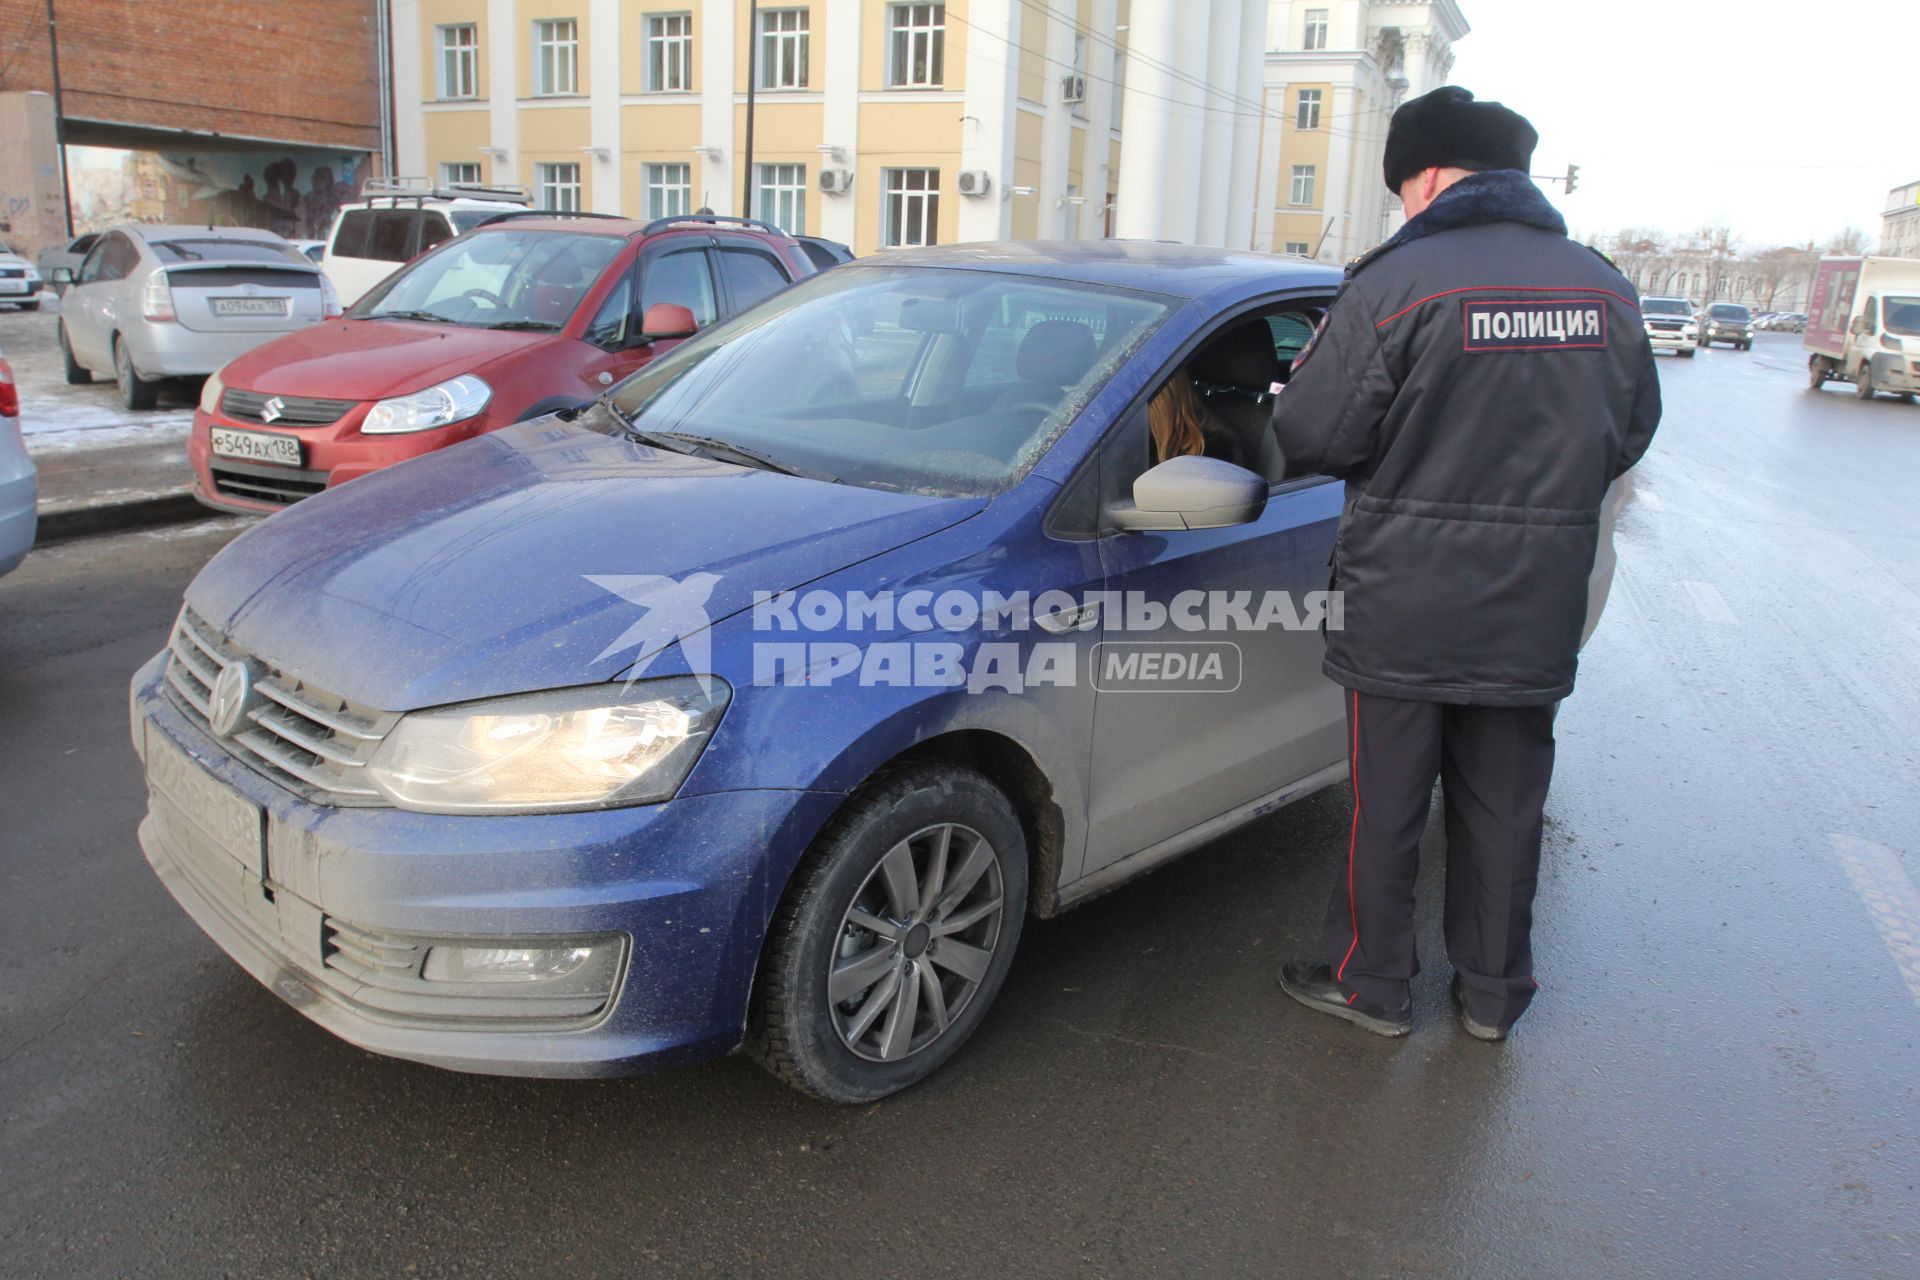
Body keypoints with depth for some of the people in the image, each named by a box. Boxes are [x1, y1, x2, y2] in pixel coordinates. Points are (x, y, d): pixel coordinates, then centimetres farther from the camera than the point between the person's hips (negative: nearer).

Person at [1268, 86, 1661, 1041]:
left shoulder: (1397, 283, -14)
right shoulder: (1602, 288, 4)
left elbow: (1311, 435, -14)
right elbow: (1631, 433, 13)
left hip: (1406, 605, -5)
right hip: (1537, 610, 5)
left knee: (1386, 802, 10)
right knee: (1504, 807, 17)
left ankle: (1370, 983, 24)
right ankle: (1493, 991, 31)